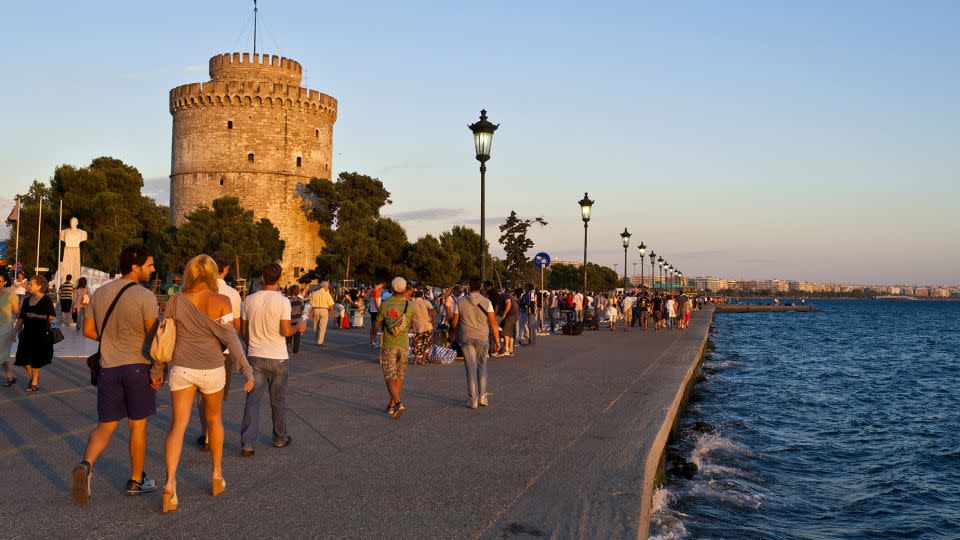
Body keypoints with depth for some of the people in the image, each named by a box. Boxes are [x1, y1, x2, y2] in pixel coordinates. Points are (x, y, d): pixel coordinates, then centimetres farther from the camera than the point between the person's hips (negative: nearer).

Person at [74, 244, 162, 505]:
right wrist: (158, 371, -8)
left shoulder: (100, 293, 5)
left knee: (105, 426, 9)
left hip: (108, 368, 4)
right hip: (137, 366, -4)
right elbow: (154, 337, -15)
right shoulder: (145, 297, -13)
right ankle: (136, 480, 21)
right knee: (138, 425, 11)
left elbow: (88, 330, 12)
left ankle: (86, 465, -18)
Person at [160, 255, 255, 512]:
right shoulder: (221, 302, -8)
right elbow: (231, 339, -14)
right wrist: (247, 370, -14)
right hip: (211, 370, -1)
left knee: (177, 427, 0)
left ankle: (170, 483, -19)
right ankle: (217, 476, 29)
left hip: (181, 368, 1)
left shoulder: (175, 301, 0)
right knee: (214, 419, 22)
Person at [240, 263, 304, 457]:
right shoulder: (282, 301, -12)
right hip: (277, 358, -3)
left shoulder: (250, 300, 2)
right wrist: (299, 327, 3)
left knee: (253, 400, 3)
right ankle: (280, 438, 26)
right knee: (278, 400, 13)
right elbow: (286, 331, -17)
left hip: (255, 356, 3)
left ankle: (247, 443, -6)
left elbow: (244, 331, 9)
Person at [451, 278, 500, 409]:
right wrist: (497, 340, -3)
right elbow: (493, 322, -7)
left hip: (467, 339, -1)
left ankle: (473, 399, -1)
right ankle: (483, 396, 11)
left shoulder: (461, 302, -2)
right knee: (482, 366, 16)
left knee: (471, 368, 2)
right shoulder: (486, 302, -4)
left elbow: (455, 323, 4)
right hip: (483, 338, 1)